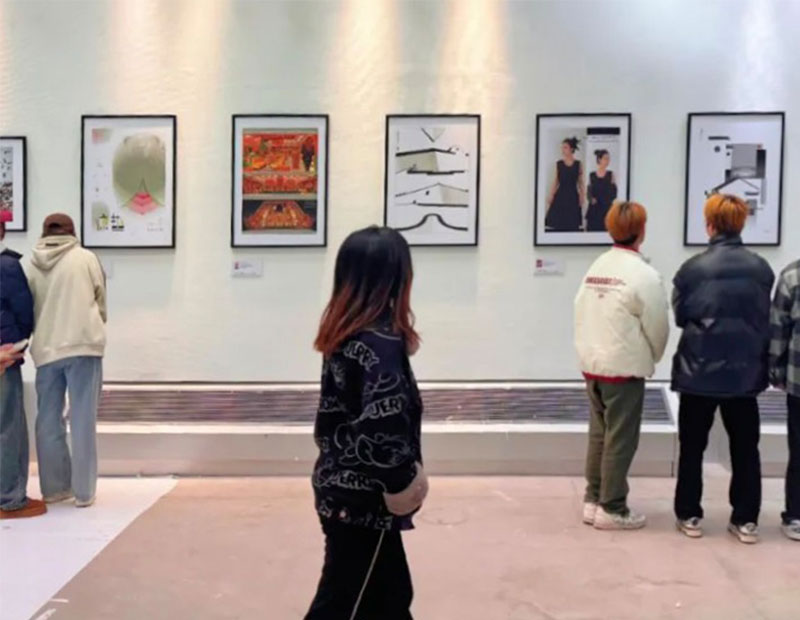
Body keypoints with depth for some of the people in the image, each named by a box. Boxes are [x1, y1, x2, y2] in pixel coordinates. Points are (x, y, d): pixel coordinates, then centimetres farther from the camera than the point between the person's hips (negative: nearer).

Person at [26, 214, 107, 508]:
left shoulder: (33, 265, 9)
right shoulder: (86, 258, 2)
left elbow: (29, 309, 13)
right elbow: (100, 301, 7)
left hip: (45, 349, 3)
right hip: (82, 344, -3)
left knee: (48, 421, 12)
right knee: (82, 420, 0)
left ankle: (53, 487, 20)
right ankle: (83, 491, 3)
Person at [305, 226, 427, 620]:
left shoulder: (344, 334, 4)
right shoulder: (381, 343, -22)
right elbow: (381, 429, -29)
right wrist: (403, 483, -15)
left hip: (343, 489, 9)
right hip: (362, 499, -9)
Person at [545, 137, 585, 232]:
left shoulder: (578, 164, 3)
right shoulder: (559, 164, 4)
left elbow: (580, 182, 4)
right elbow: (556, 181, 6)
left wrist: (581, 196, -4)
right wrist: (551, 195, -1)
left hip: (573, 196, 0)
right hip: (560, 195, 0)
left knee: (573, 225, 1)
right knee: (558, 224, -4)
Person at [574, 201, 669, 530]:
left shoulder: (595, 267, 7)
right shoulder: (643, 274, -14)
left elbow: (581, 314, 6)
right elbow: (657, 326, -8)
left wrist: (589, 350, 14)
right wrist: (652, 358, 10)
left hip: (592, 364, 7)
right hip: (624, 368, -7)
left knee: (599, 435, 15)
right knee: (620, 440, 2)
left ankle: (593, 501, 22)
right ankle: (612, 509, 9)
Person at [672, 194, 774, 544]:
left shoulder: (693, 268, -11)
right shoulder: (761, 269, -3)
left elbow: (679, 315, -1)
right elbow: (767, 319, 7)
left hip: (699, 370, -2)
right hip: (744, 371, 2)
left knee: (692, 447, 11)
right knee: (745, 448, 12)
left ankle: (689, 516, 17)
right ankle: (746, 520, 16)